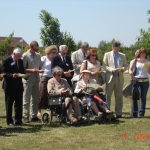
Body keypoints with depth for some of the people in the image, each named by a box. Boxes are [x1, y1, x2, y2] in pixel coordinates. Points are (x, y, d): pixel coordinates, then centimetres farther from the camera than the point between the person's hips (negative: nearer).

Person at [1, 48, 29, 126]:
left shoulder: (20, 61, 12)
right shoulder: (6, 61, -7)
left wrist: (25, 75, -4)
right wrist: (12, 75, -27)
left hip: (19, 85, 6)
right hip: (10, 86, -6)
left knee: (19, 104, 8)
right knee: (9, 104, 4)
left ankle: (18, 120, 17)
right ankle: (9, 121, 12)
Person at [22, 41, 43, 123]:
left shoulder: (38, 55, 9)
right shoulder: (25, 56, -8)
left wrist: (40, 70, -5)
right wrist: (31, 70, -19)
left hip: (36, 80, 6)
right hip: (28, 80, -6)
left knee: (35, 99, 11)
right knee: (26, 100, -2)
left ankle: (34, 116, 20)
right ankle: (26, 117, 3)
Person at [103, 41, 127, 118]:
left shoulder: (122, 56, 14)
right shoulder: (107, 55, 6)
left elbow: (125, 65, 13)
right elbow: (104, 66, -1)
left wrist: (123, 69, -10)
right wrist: (112, 69, -17)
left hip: (119, 78, 3)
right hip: (110, 78, -2)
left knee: (119, 97, 4)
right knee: (107, 96, -1)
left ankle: (118, 113, 9)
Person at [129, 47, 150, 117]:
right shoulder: (135, 61, 5)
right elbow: (130, 70, -2)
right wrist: (133, 77, -19)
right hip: (136, 80, -2)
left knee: (143, 97, 4)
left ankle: (142, 113, 9)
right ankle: (134, 113, 3)